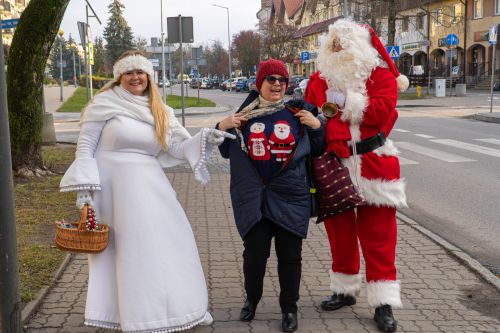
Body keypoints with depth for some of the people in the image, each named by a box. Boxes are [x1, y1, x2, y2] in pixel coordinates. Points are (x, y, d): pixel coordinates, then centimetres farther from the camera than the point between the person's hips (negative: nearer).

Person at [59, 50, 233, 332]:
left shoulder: (159, 111, 11)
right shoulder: (105, 103, -3)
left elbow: (178, 148, 6)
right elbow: (85, 146, -4)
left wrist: (206, 139, -11)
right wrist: (84, 187, -12)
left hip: (150, 185, 5)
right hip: (115, 184, -5)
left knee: (171, 240, 9)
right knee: (129, 248, -1)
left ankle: (180, 306, 27)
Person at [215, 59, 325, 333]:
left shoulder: (299, 113, 1)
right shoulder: (244, 115, 3)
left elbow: (317, 151, 7)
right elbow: (228, 152, 12)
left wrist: (316, 127, -8)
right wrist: (221, 128, -4)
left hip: (291, 197, 0)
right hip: (253, 197, 1)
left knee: (289, 255, 8)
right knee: (254, 252, 7)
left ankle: (289, 308, 25)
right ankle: (252, 300, 32)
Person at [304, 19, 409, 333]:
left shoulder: (380, 74, 0)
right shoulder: (319, 79, 9)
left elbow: (383, 110, -15)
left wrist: (344, 102, -14)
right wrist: (329, 133, -18)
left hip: (372, 166, -3)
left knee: (378, 235, 0)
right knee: (339, 230, 13)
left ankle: (384, 303, 7)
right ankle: (345, 290, 29)